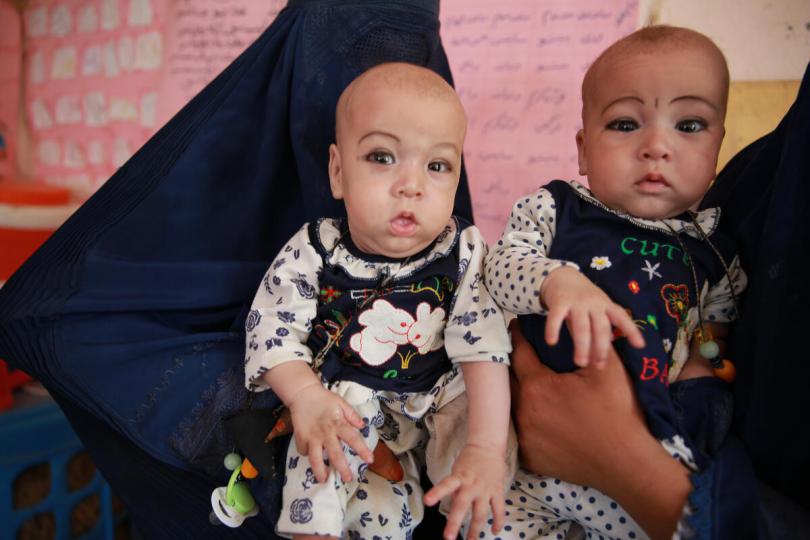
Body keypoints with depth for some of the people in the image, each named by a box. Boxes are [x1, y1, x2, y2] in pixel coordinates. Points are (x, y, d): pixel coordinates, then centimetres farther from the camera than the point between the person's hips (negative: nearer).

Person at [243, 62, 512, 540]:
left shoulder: (464, 254, -13)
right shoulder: (312, 254, -12)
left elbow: (484, 348, -18)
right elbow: (273, 330, -9)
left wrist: (486, 449, -28)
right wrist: (305, 396, -29)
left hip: (442, 401, 2)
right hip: (350, 405, -1)